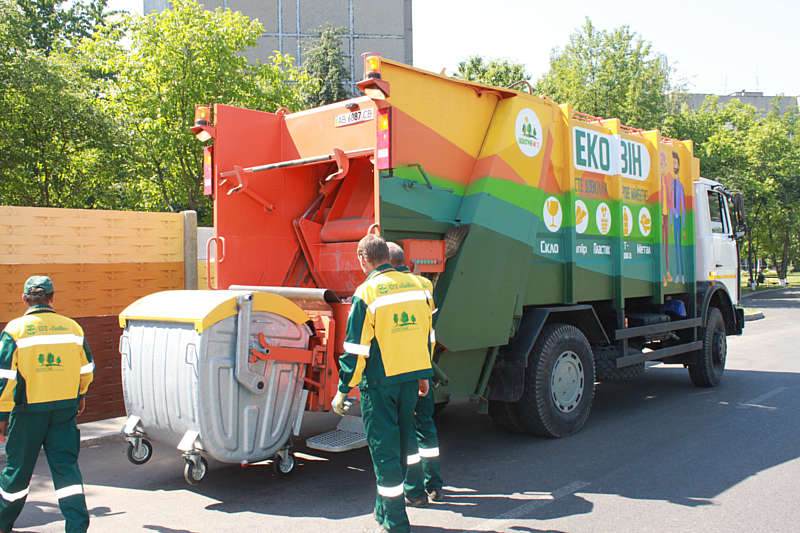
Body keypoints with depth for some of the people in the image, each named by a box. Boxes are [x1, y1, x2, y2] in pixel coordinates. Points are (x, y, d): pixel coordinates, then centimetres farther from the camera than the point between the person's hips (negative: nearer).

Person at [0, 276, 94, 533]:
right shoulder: (72, 327, 2)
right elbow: (86, 367, 12)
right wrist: (80, 395, 28)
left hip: (29, 410, -2)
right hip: (65, 409, 2)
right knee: (66, 465, 5)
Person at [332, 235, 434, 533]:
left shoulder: (367, 293, -12)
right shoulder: (415, 285, 6)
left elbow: (356, 349, -12)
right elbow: (427, 335, 13)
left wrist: (343, 391, -4)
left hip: (380, 381, -6)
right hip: (411, 377, 6)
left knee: (383, 449, 3)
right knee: (402, 444, 16)